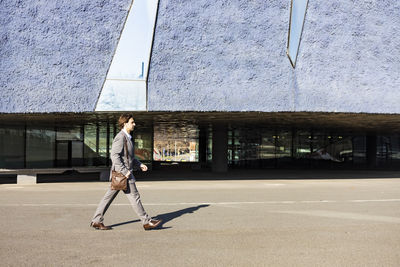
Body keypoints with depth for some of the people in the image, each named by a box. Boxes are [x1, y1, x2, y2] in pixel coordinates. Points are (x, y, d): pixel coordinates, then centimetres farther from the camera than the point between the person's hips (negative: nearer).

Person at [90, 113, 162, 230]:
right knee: (134, 197, -2)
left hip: (125, 173, 10)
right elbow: (115, 156, -23)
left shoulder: (127, 137, 17)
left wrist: (139, 164, 15)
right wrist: (124, 171, -24)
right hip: (121, 173, -10)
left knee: (108, 197, 11)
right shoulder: (120, 137, -15)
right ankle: (146, 222, 6)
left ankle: (96, 221, 17)